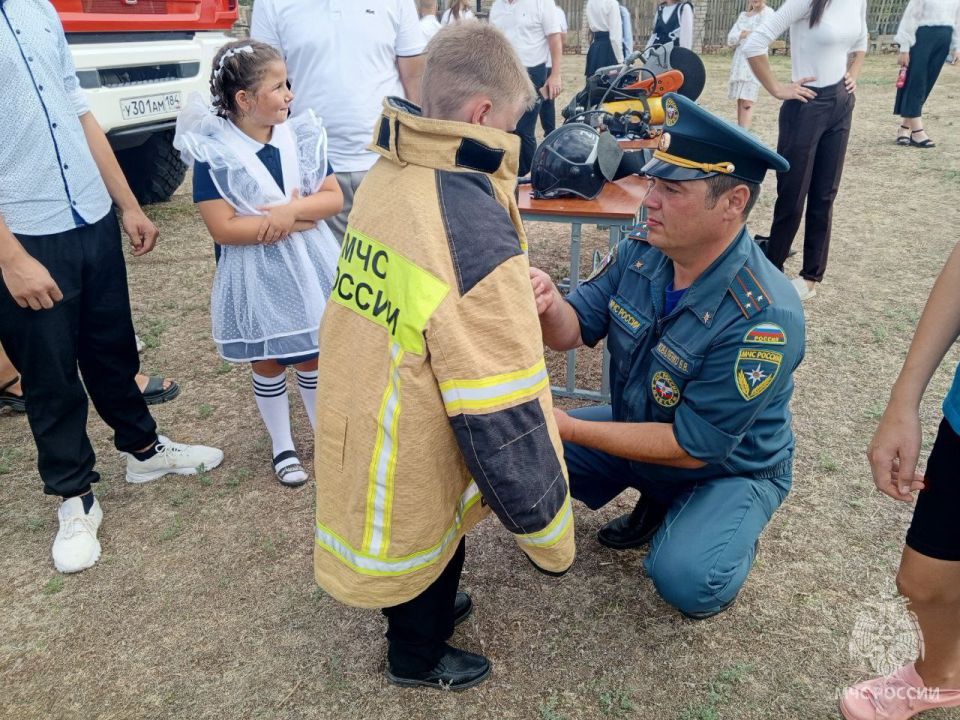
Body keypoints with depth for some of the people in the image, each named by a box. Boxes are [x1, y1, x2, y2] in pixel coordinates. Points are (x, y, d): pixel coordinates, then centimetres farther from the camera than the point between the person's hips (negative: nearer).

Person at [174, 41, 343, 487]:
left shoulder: (300, 136, -2)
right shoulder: (213, 152, -15)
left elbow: (334, 198, -3)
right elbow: (224, 228, -20)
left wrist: (294, 209, -24)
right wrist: (302, 219, -18)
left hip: (307, 269, 3)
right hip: (255, 277, -3)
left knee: (312, 360, 15)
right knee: (268, 366, 13)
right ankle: (282, 447, 32)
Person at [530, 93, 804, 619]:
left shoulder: (763, 319, -33)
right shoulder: (638, 256, -14)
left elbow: (692, 446, -29)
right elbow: (573, 333, -10)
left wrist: (569, 428, -30)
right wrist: (549, 306, -34)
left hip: (730, 468, -6)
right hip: (640, 431, 6)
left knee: (684, 580, -29)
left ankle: (729, 544, 9)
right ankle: (657, 505, 15)